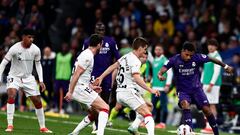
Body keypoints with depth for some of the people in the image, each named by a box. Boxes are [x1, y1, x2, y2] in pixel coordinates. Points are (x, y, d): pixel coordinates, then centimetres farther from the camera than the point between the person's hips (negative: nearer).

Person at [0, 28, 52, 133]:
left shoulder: (36, 50, -10)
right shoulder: (15, 49, -21)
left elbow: (38, 64, 6)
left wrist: (41, 81, 0)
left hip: (28, 78, 4)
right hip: (14, 76, -4)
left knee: (37, 101, 2)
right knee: (11, 95, -28)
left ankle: (42, 127, 18)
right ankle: (10, 125, -25)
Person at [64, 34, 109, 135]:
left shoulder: (87, 54, 18)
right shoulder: (88, 56, -13)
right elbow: (76, 74, -20)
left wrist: (91, 87, 27)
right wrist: (70, 92, -22)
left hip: (81, 88, 10)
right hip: (80, 88, -10)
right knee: (105, 108, -12)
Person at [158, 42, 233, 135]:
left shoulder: (197, 58, -12)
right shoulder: (174, 60, -15)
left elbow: (212, 59, 2)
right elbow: (164, 68, -24)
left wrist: (225, 66, 12)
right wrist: (160, 75, -48)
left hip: (196, 89, 1)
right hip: (183, 90, -1)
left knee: (207, 109, -8)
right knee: (185, 104, -31)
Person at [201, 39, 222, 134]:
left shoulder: (217, 57, -8)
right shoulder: (207, 57, 17)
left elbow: (216, 72, -16)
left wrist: (211, 85, -20)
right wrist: (202, 83, 18)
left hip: (213, 85, -8)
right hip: (206, 84, 8)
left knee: (212, 105, -8)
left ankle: (212, 127, -7)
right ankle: (207, 125, 11)